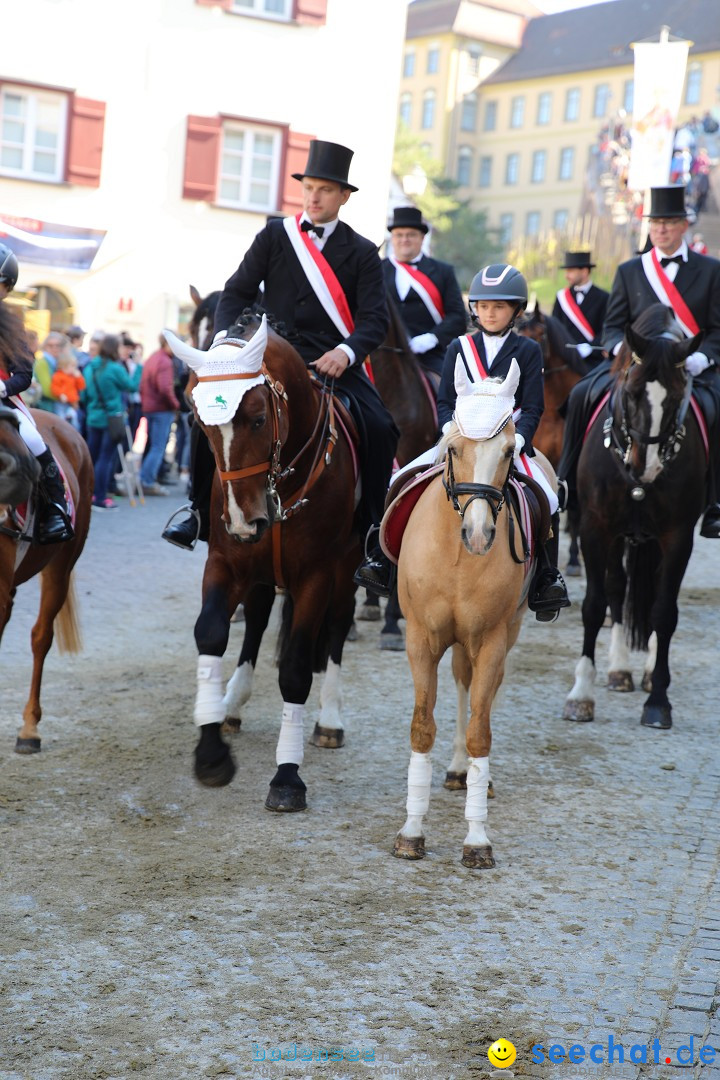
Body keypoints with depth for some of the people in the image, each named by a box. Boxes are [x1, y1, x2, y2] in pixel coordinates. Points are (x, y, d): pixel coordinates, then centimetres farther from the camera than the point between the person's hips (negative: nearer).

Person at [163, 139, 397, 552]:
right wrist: (225, 336, -15)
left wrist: (346, 352, -25)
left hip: (333, 362, -1)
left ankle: (370, 529, -9)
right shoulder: (275, 235, 9)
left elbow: (375, 318, -4)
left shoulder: (362, 252, 6)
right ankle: (201, 515, -6)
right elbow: (238, 292, 6)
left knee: (380, 429, -23)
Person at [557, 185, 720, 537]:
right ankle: (566, 485, -10)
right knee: (581, 395, -21)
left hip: (689, 367, -1)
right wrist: (622, 347, -13)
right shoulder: (629, 271, 13)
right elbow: (613, 326, 10)